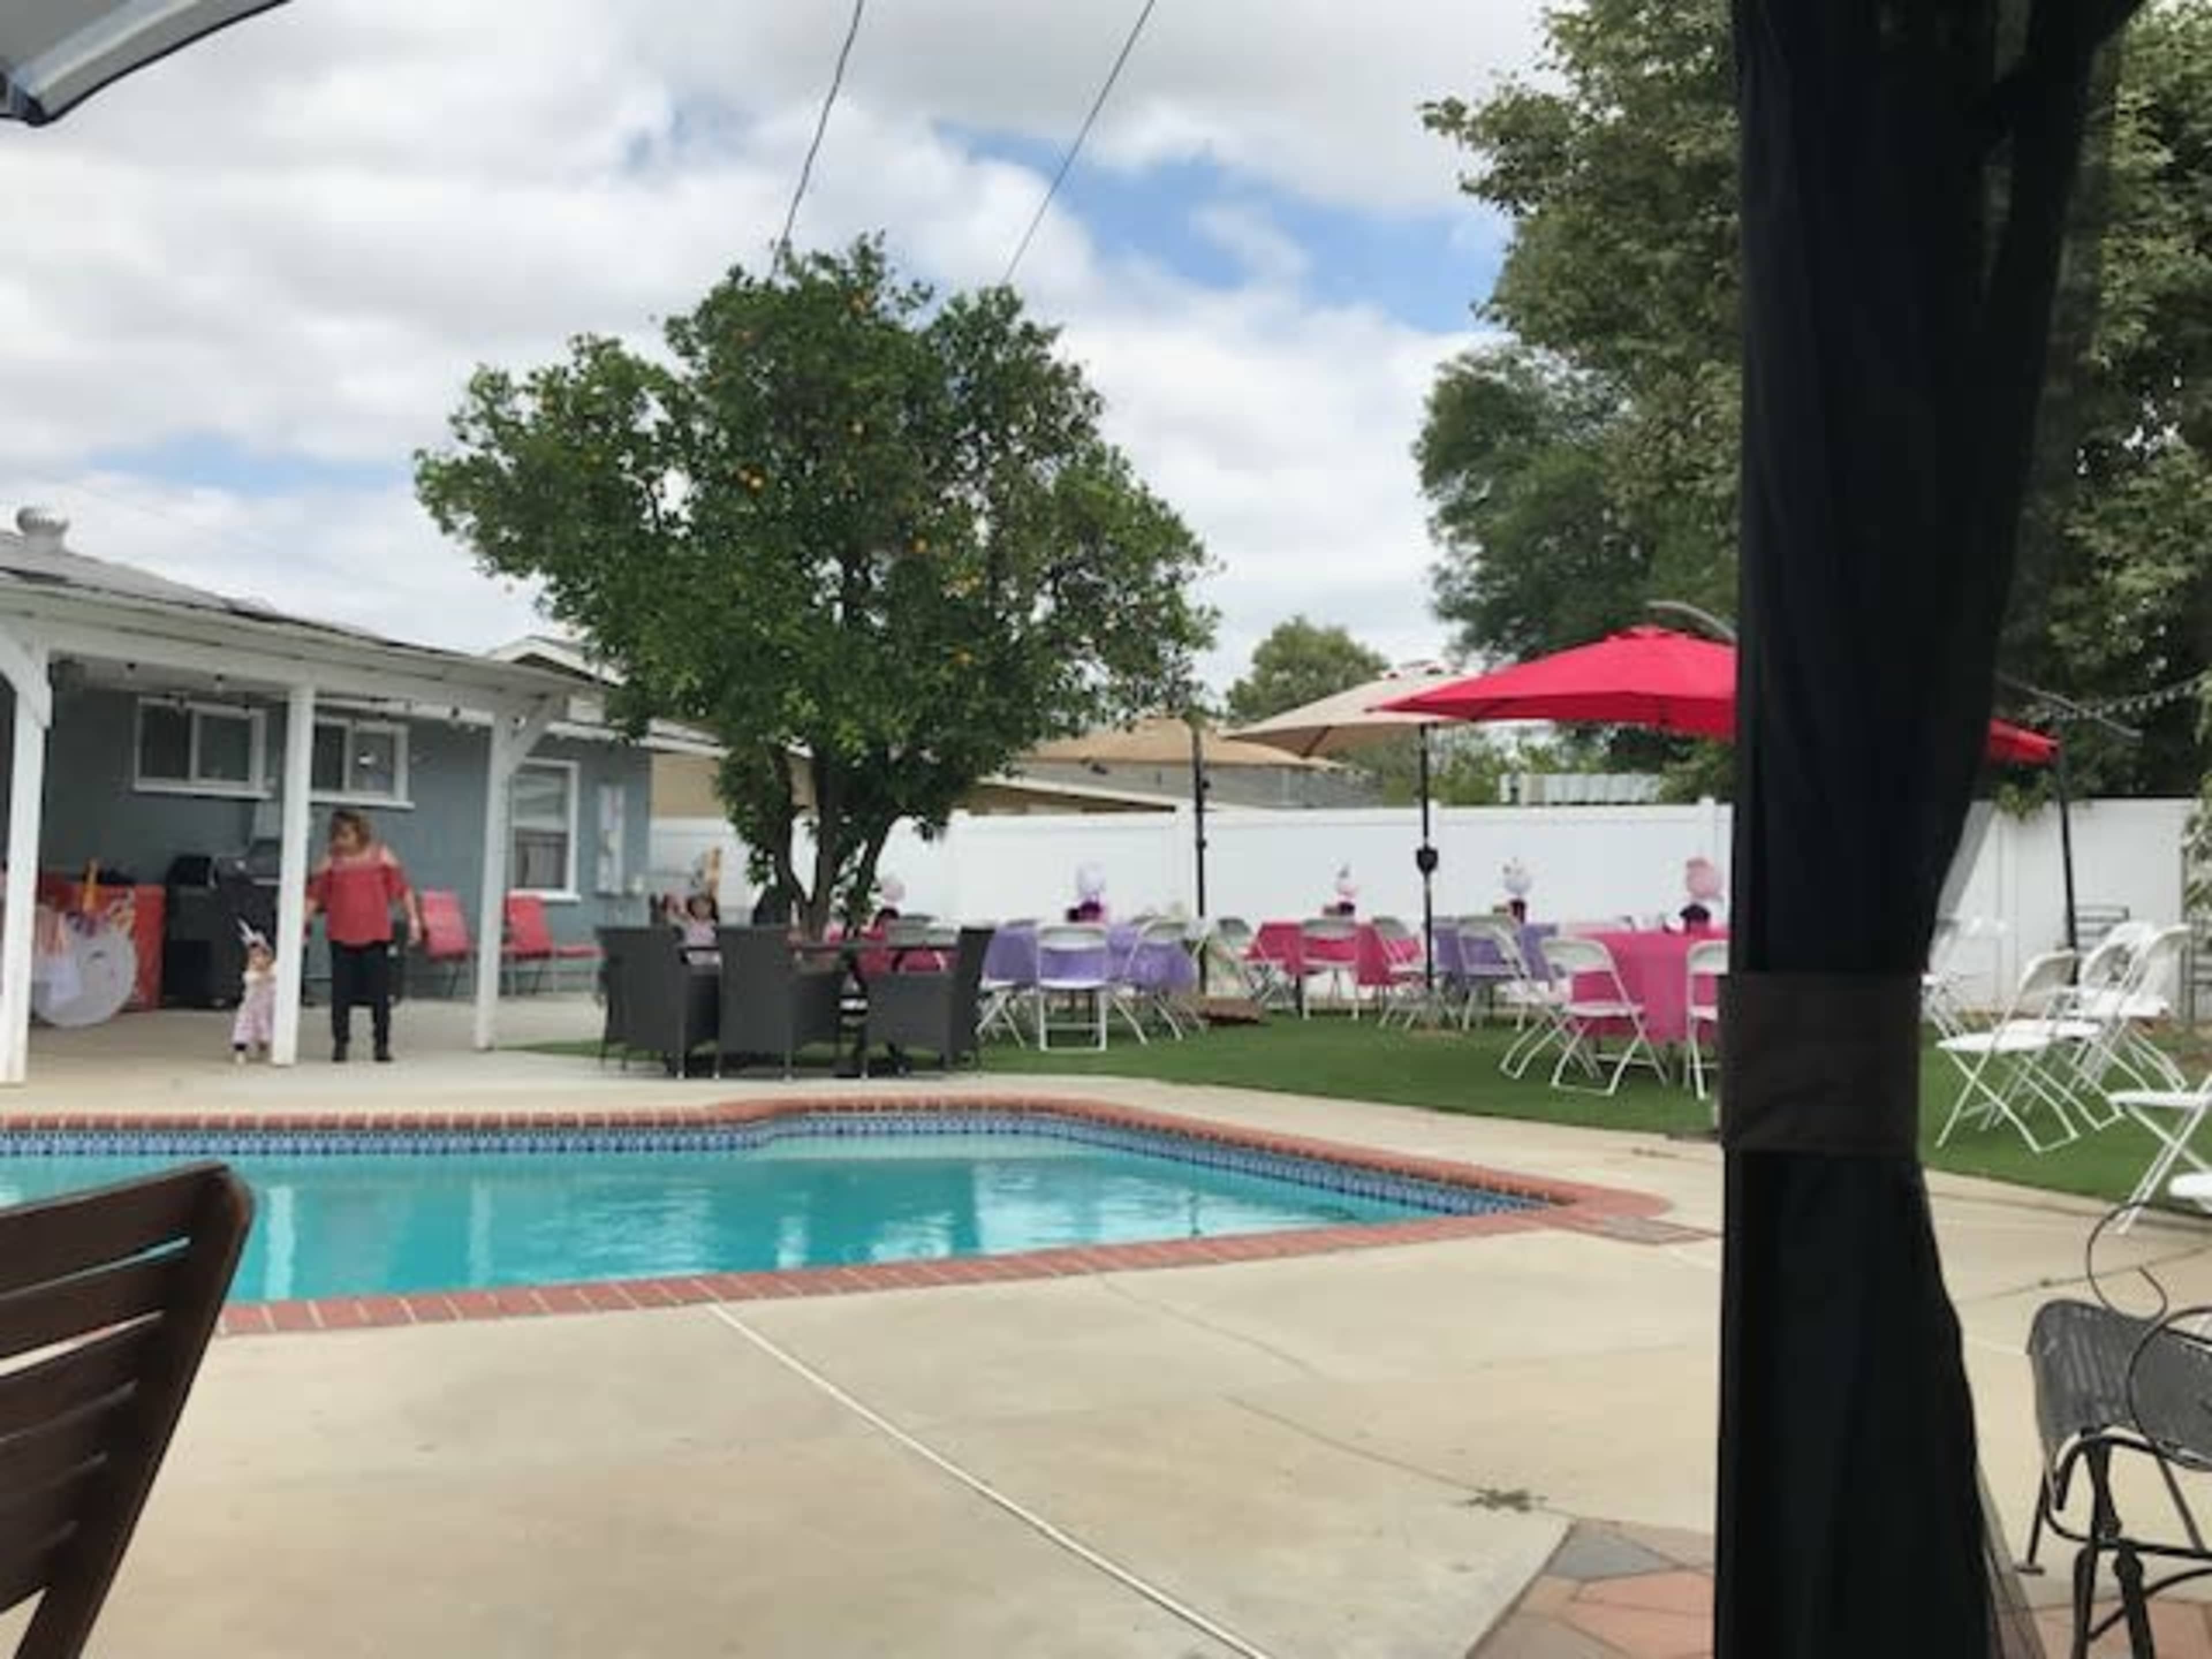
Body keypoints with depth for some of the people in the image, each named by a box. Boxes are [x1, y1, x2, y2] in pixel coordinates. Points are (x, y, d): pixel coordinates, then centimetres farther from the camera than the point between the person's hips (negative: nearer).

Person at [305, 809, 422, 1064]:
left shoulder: (380, 855, 1)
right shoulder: (331, 862, 3)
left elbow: (403, 888, 2)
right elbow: (314, 896, 3)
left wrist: (414, 919, -3)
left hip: (375, 934, -1)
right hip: (341, 935, 1)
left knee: (379, 992, 3)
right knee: (341, 993, 5)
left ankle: (383, 1045, 11)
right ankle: (340, 1044, 14)